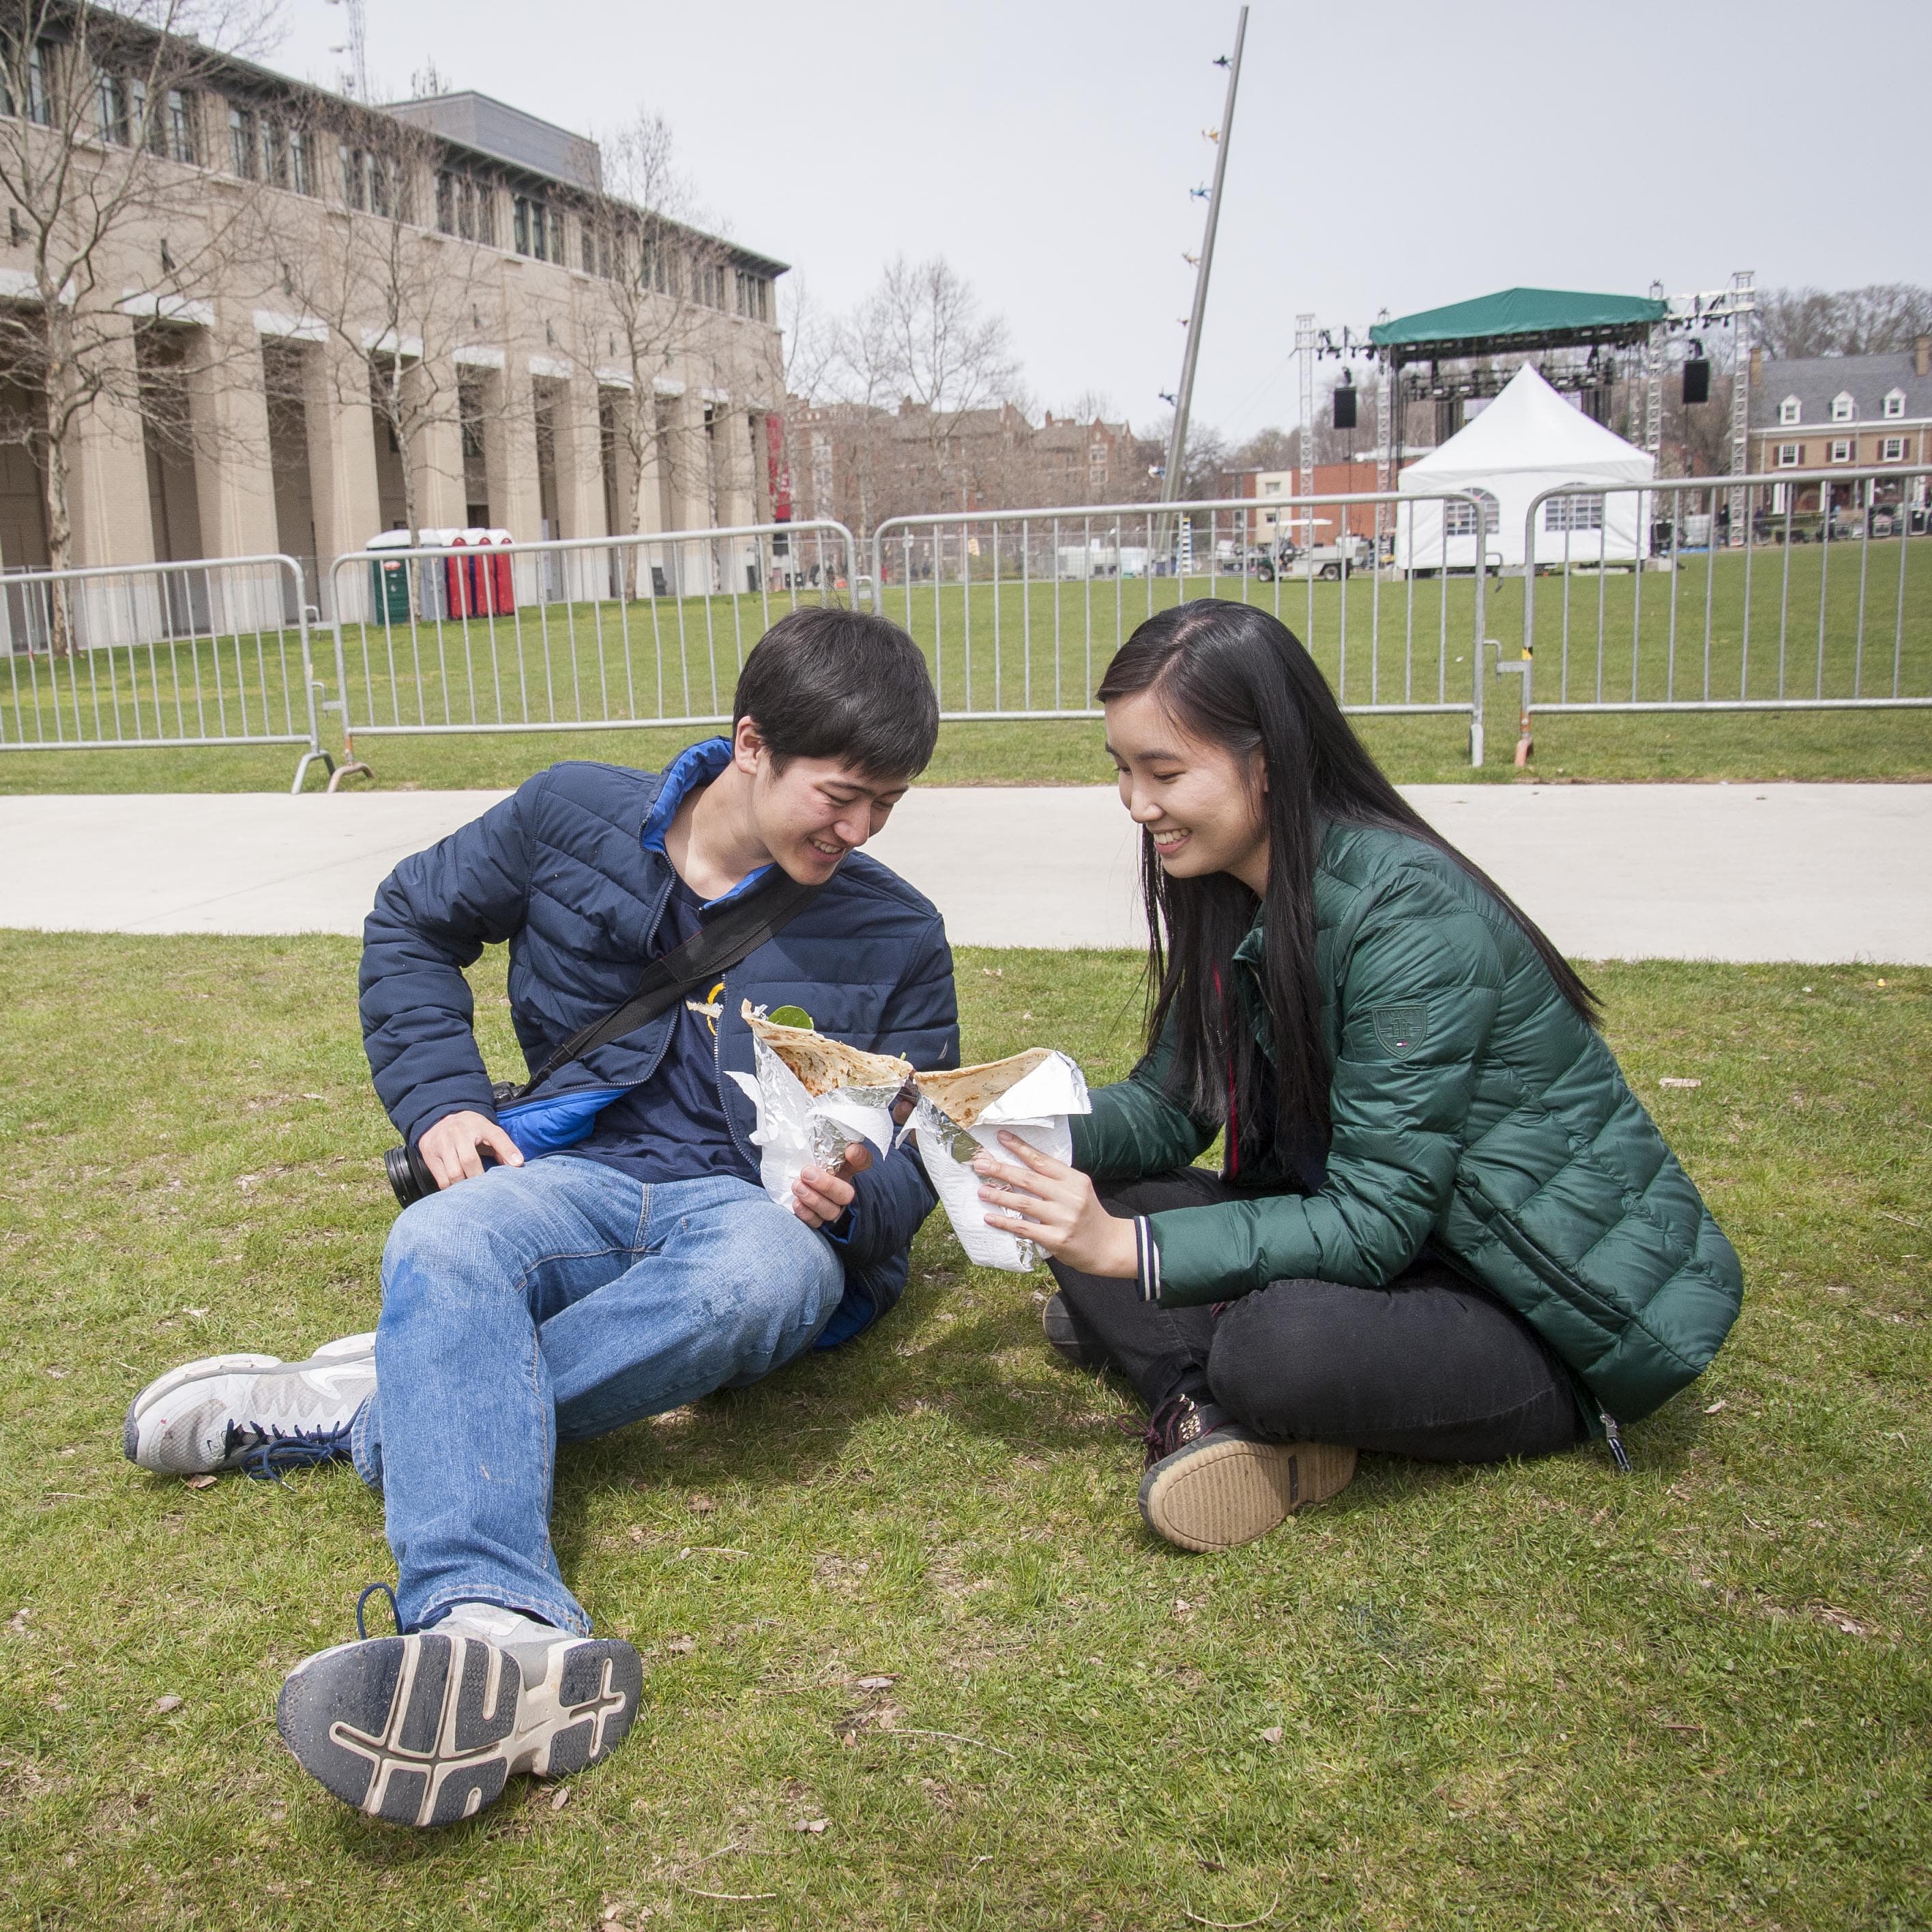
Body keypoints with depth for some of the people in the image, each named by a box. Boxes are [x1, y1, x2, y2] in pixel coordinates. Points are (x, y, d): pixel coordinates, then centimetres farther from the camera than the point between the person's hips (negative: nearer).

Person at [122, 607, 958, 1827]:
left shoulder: (897, 937, 4)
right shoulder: (576, 818, 3)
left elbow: (918, 1154, 10)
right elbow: (413, 925, 16)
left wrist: (858, 1199, -14)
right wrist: (439, 1097, 2)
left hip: (759, 1210, 0)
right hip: (583, 1176, 1)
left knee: (767, 1273, -39)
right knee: (439, 1245, -34)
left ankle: (377, 1409, -25)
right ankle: (503, 1634, -55)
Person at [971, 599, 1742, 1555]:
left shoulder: (1408, 916, -26)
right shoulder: (1234, 896, 0)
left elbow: (1376, 1224, -27)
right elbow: (1172, 1100, 5)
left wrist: (1126, 1247, -31)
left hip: (1568, 1313, -8)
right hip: (1396, 1247, 8)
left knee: (1281, 1346, -37)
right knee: (1082, 1200, -5)